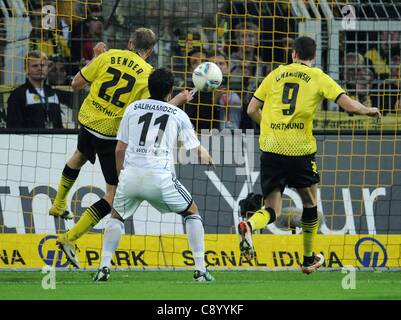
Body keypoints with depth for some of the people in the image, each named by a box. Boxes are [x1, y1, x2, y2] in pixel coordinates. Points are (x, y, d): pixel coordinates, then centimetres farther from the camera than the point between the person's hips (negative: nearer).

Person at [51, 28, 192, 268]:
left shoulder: (108, 57, -1)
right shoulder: (148, 75, -11)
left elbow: (77, 84, 5)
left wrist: (95, 57, 19)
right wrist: (176, 102, -5)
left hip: (87, 120, 5)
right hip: (112, 132, -5)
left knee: (81, 155, 40)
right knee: (115, 194, 1)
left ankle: (59, 205, 55)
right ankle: (71, 238, -11)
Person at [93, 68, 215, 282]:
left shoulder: (133, 108, 15)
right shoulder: (178, 114, 12)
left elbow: (119, 149, 15)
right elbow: (197, 149, 21)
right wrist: (206, 158, 44)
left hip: (131, 174, 2)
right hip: (160, 176, -1)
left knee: (117, 216, 26)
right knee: (192, 212, 20)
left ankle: (104, 267, 8)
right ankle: (200, 270, 10)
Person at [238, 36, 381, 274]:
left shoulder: (275, 75, 12)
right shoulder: (319, 78, 4)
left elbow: (252, 110, 12)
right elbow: (348, 105, -3)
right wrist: (369, 110, 17)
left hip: (270, 148, 2)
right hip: (300, 149, -2)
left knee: (272, 210, 5)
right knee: (311, 203, 20)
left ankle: (249, 225, -29)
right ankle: (308, 259, 27)